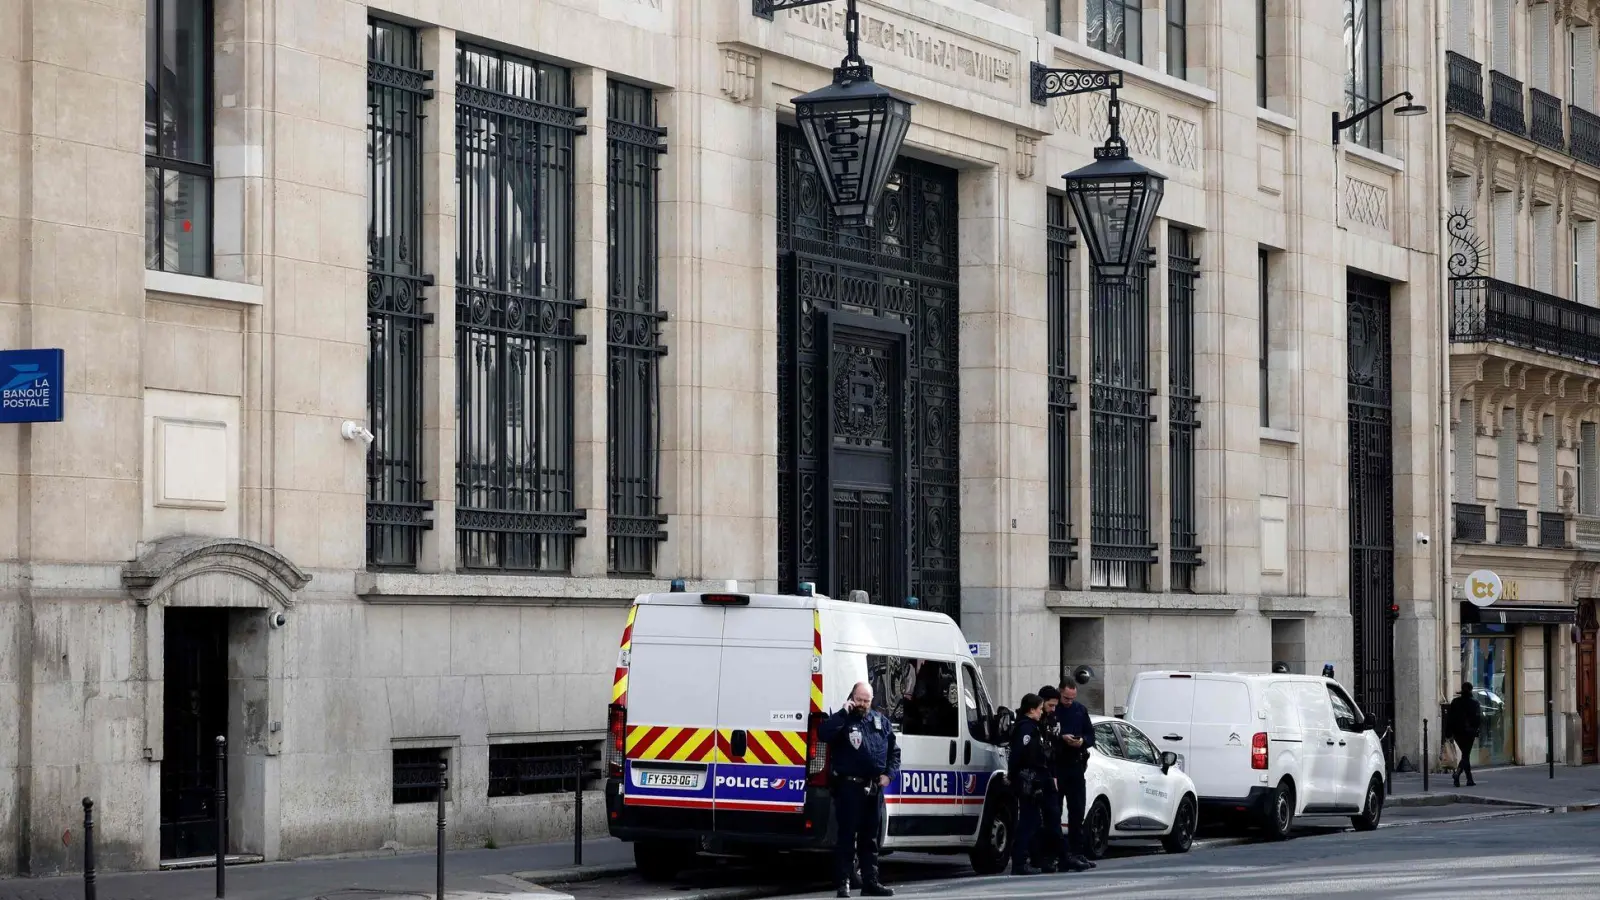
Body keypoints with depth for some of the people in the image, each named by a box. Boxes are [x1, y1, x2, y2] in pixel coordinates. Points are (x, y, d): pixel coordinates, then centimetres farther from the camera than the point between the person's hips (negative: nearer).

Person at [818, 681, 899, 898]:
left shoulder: (881, 721, 13)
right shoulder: (843, 720, -2)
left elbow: (894, 751, 18)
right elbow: (823, 734, -22)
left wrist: (889, 774, 4)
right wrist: (844, 713, -21)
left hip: (875, 789, 5)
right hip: (849, 788, -5)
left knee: (870, 839, 13)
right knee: (847, 837, -5)